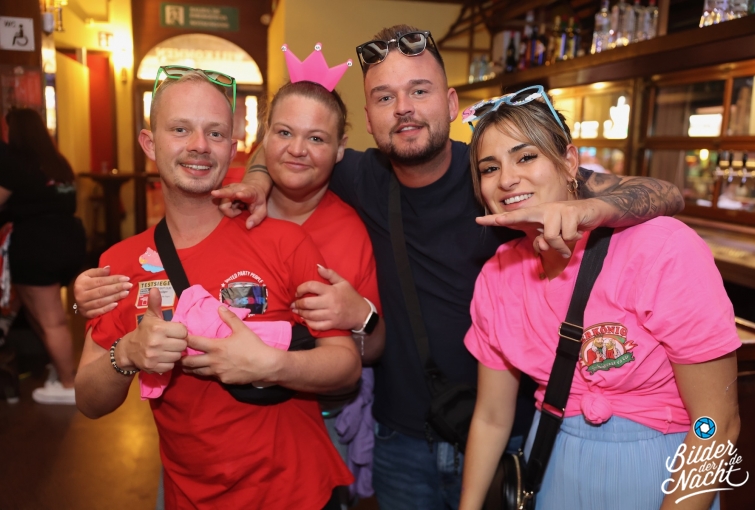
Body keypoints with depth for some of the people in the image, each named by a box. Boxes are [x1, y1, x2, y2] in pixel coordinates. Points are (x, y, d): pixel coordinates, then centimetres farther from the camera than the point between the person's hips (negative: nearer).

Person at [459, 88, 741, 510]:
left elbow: (718, 423, -19)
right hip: (550, 469, 4)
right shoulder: (496, 277, -8)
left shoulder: (664, 250, -23)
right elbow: (492, 418, 1)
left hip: (658, 474, -4)